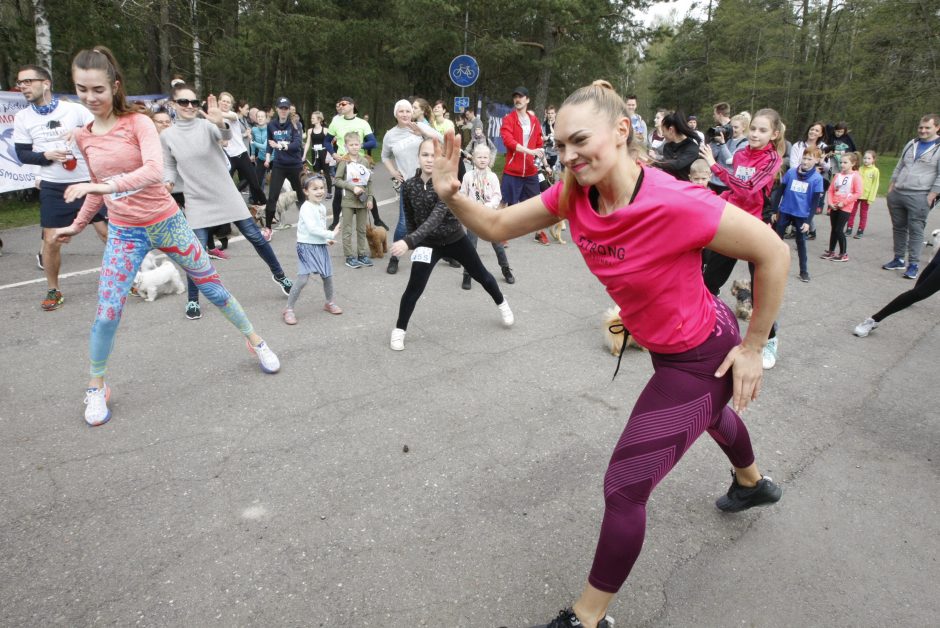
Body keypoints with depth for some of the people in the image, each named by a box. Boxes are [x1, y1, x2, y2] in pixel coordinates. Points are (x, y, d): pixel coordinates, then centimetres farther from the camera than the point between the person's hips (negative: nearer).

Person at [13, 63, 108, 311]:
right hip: (53, 187, 2)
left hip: (87, 182, -1)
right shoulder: (22, 117, 3)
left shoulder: (74, 109, -4)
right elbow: (22, 154, 3)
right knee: (51, 241, 2)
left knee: (107, 231, 1)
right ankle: (53, 291, 17)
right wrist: (46, 155, -16)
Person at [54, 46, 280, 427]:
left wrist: (109, 185, -38)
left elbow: (155, 171, -27)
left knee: (212, 286, 7)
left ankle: (254, 340, 28)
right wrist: (78, 224, 22)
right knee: (107, 311, -5)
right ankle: (96, 387, 16)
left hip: (166, 222, -3)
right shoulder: (83, 137, 4)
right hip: (123, 233, 3)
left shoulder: (138, 123, -10)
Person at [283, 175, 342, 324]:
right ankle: (289, 309, -1)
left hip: (321, 246, 8)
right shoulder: (306, 208, -16)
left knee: (327, 276, 14)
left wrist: (326, 239, 5)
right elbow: (312, 228, -26)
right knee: (303, 278, -13)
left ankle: (329, 303, 36)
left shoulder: (322, 207, 10)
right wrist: (331, 235, -22)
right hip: (307, 246, -8)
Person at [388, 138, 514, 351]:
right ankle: (399, 330, 10)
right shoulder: (409, 186, -12)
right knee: (414, 288, -8)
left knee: (481, 275, 16)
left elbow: (436, 217, -37)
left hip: (455, 240, -1)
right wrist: (414, 243, 11)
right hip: (428, 244, 1)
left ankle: (502, 304, 44)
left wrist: (408, 241, -47)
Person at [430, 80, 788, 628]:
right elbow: (497, 227, -8)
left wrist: (753, 347, -16)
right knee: (709, 412, 37)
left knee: (623, 489, -5)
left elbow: (774, 254, -25)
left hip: (702, 357, -8)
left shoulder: (677, 204, -36)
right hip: (667, 347, 8)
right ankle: (754, 483, 73)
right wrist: (453, 196, -28)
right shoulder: (574, 195, -16)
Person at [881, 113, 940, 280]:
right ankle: (898, 259, 21)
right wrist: (891, 187, 15)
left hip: (919, 197, -6)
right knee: (898, 228, 11)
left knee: (915, 231, -4)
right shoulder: (911, 144, 14)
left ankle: (913, 264, 0)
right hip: (897, 194, 6)